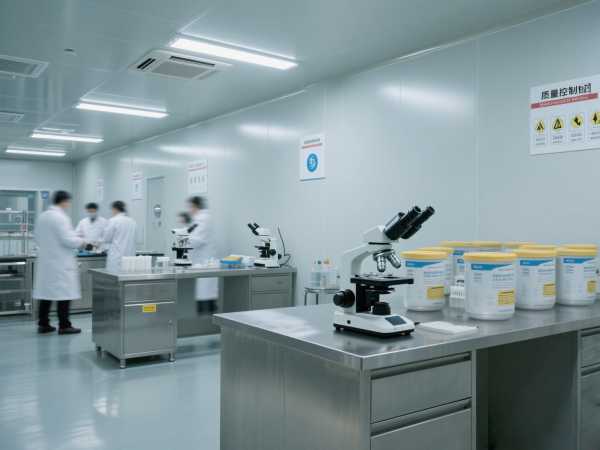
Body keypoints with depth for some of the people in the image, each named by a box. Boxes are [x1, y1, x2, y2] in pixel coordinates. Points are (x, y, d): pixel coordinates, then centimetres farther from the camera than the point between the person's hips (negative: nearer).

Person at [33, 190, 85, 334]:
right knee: (63, 294, -2)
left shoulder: (42, 216, 10)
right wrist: (82, 242, -3)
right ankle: (64, 326, 2)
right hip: (60, 262, -8)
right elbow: (67, 240, -19)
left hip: (45, 261, 8)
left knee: (46, 292, 11)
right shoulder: (61, 217, -16)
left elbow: (38, 238, 16)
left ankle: (43, 324, 16)